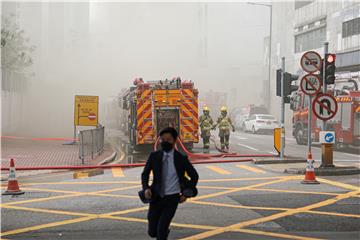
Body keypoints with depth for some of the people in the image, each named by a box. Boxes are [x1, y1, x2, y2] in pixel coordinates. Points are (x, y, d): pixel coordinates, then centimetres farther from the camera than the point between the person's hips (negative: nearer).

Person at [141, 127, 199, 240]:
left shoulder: (181, 158, -6)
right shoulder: (154, 156, -2)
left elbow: (194, 176, 5)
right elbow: (145, 174, 8)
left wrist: (186, 194, -3)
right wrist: (146, 188, -11)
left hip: (172, 198, -2)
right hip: (156, 197, 3)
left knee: (161, 229, -14)